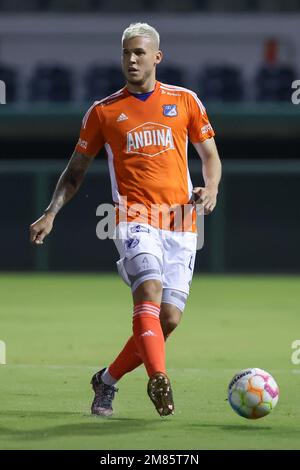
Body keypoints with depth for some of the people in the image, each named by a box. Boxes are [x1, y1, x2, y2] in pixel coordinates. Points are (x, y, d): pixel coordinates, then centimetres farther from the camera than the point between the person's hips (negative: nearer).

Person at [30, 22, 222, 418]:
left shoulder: (184, 101, 10)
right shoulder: (103, 111, 8)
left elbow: (210, 155, 18)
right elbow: (76, 171, 16)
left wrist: (210, 190, -3)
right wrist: (51, 214, 4)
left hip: (181, 224, 2)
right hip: (135, 218, -2)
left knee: (169, 318, -3)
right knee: (149, 290, -29)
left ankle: (107, 380, 17)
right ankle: (159, 381, -39)